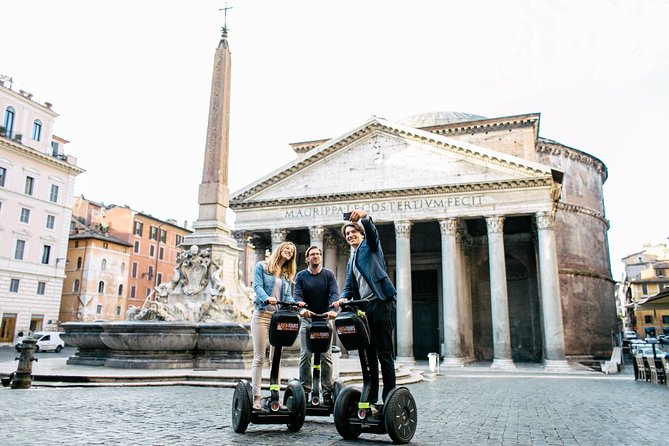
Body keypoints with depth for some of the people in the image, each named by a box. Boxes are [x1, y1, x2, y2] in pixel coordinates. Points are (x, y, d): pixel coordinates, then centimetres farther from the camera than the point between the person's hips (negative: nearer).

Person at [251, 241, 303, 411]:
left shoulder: (286, 275, 19)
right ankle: (256, 397, -2)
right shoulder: (262, 266, 5)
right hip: (262, 314, -5)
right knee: (259, 357, -5)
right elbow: (257, 286, -8)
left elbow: (288, 295, 10)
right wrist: (267, 298, -28)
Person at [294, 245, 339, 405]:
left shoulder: (329, 274, 4)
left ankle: (327, 392, 1)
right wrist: (302, 309, -31)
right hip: (307, 319, 0)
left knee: (326, 356, -3)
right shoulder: (301, 276, 4)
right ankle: (305, 390, 4)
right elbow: (297, 295, -9)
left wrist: (333, 309, -30)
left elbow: (334, 293, -10)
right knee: (305, 355, -3)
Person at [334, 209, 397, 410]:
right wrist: (343, 297, -6)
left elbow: (372, 231, -12)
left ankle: (389, 399, -3)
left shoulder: (370, 245, 10)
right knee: (368, 354, 8)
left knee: (384, 352, -7)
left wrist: (365, 217, -34)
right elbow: (349, 286, 17)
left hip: (381, 303, -7)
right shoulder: (351, 262, 26)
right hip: (364, 307, 7)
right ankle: (371, 399, 13)